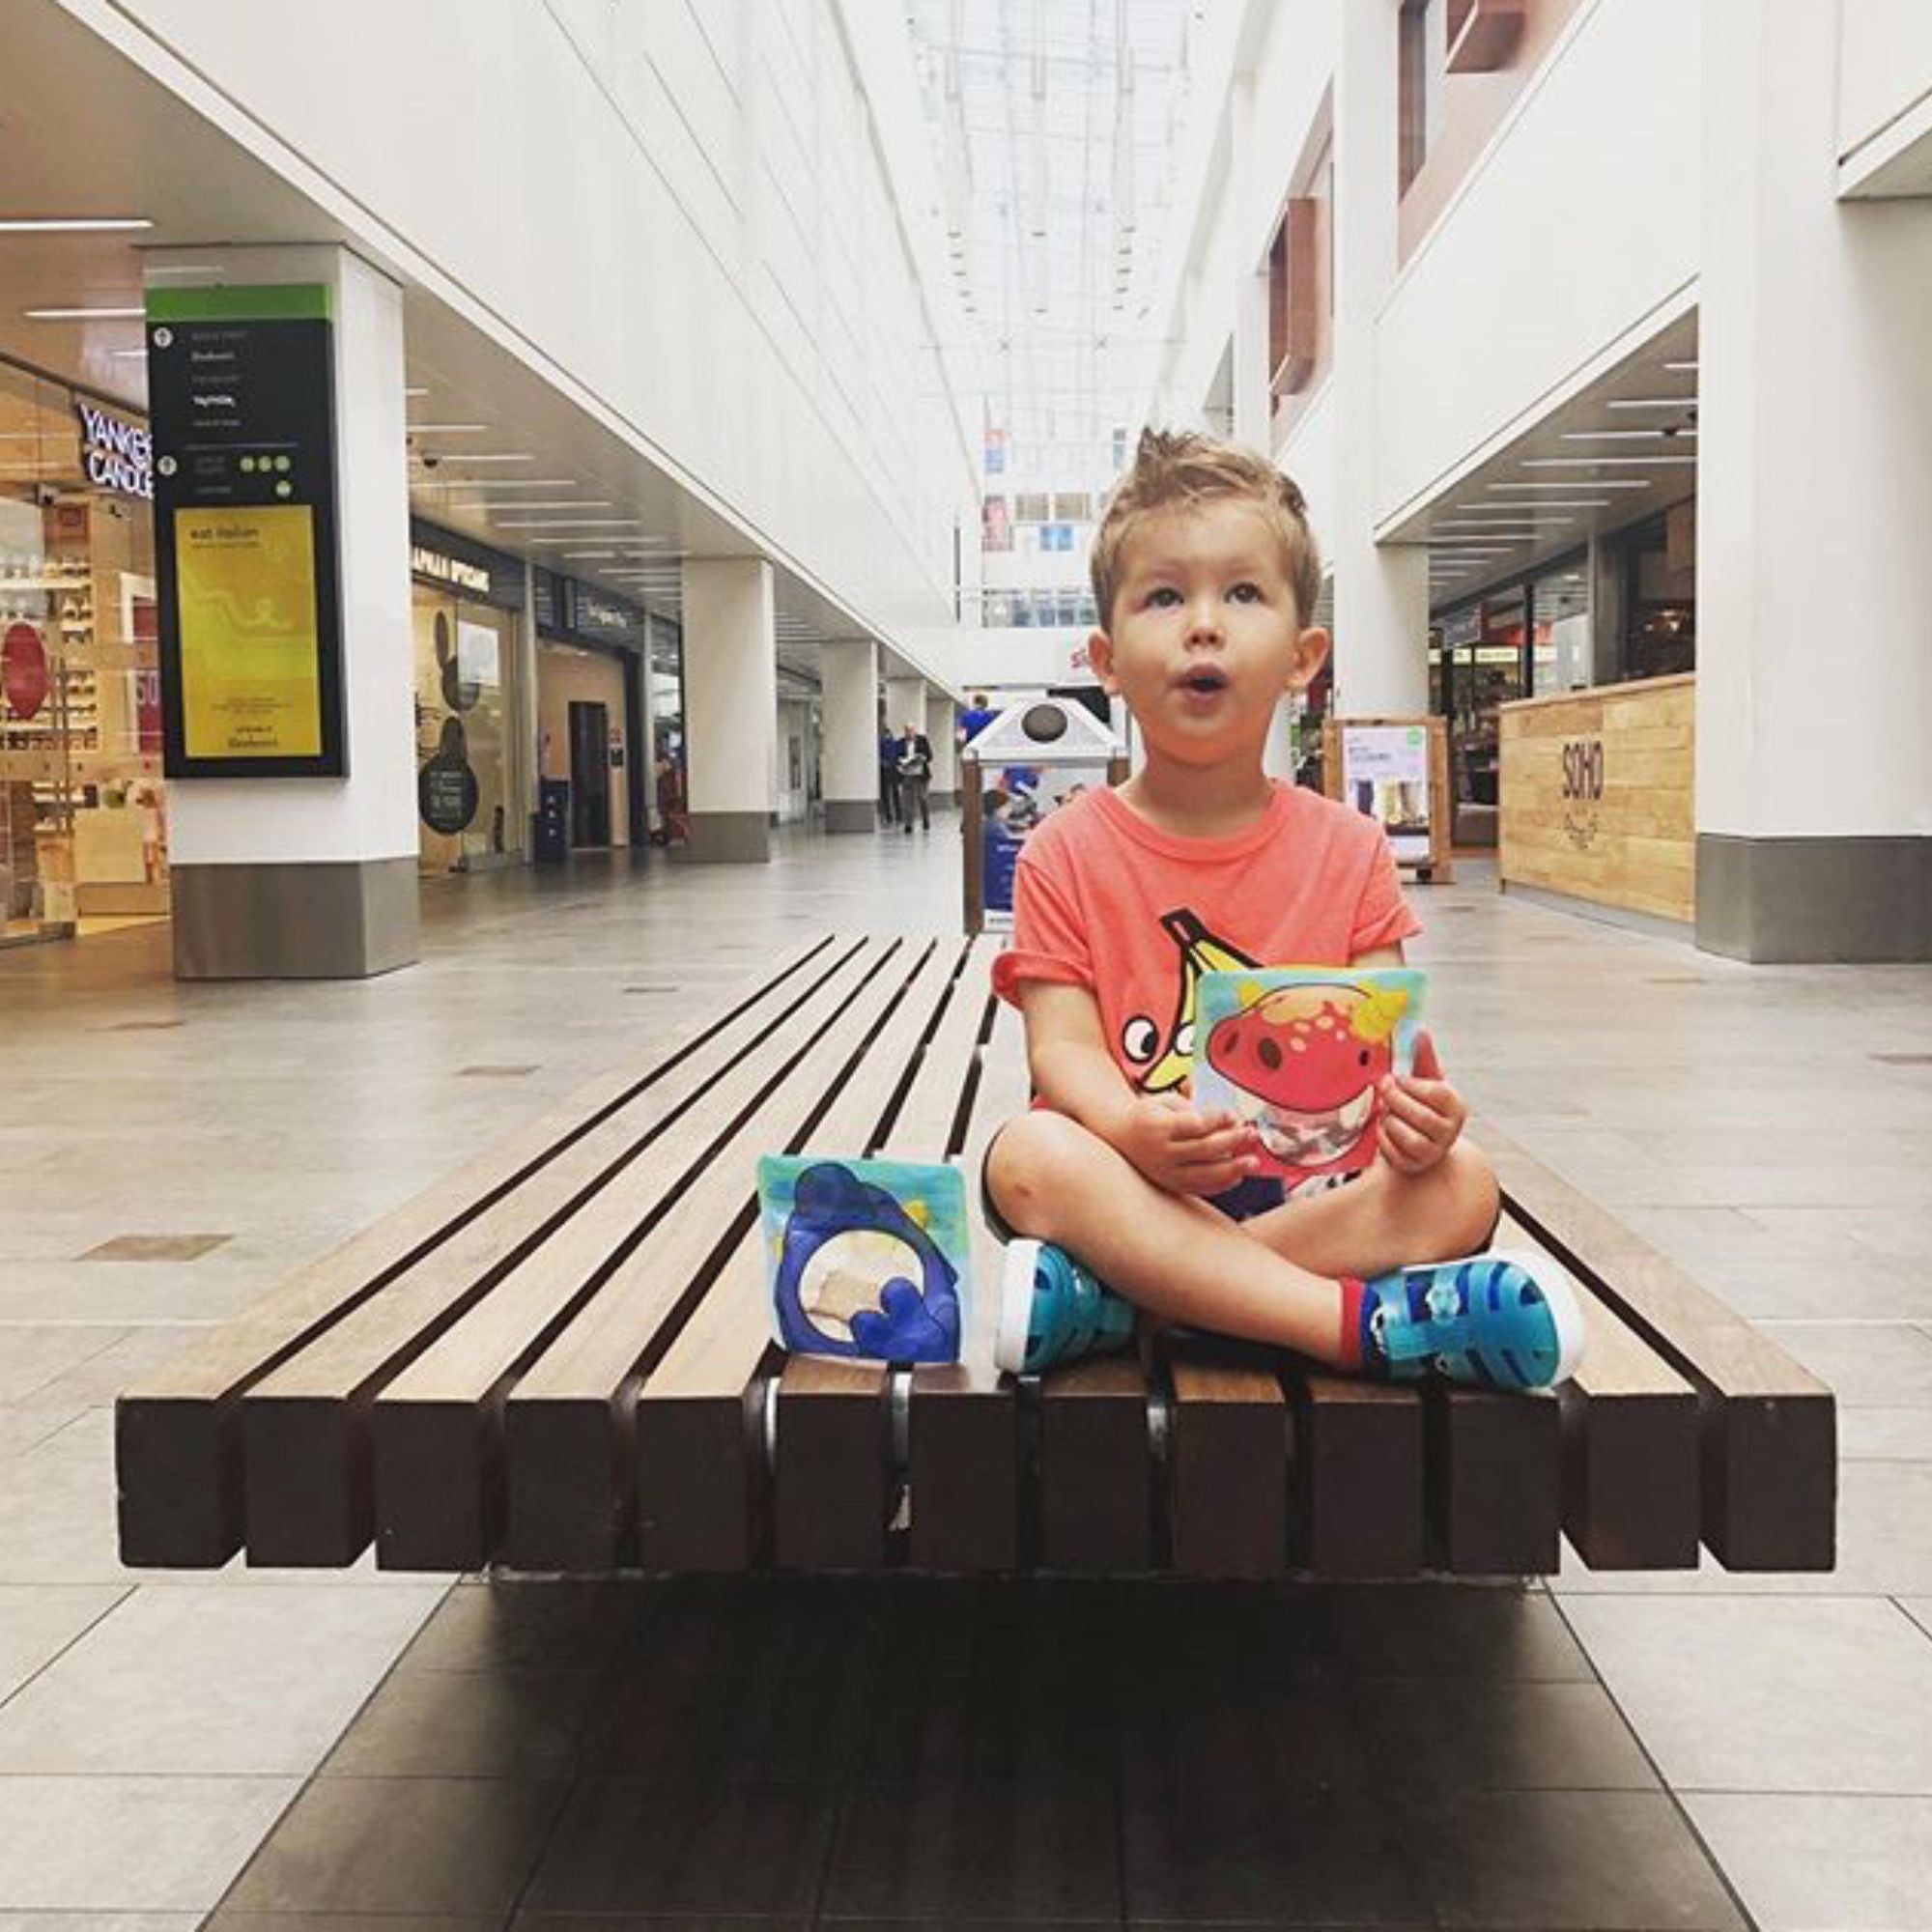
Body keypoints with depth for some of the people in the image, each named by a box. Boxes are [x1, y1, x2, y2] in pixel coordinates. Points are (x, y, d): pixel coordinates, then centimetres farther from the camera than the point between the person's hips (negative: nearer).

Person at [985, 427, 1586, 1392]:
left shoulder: (1347, 850, 9)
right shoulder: (1068, 852, 3)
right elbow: (1063, 1042, -7)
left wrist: (1416, 1108, -22)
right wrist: (1132, 1128, -30)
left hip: (1305, 1182, 3)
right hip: (1134, 1180, -2)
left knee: (1459, 1180, -24)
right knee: (1030, 1156, -32)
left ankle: (1109, 1298, -30)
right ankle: (1361, 1319, -35)